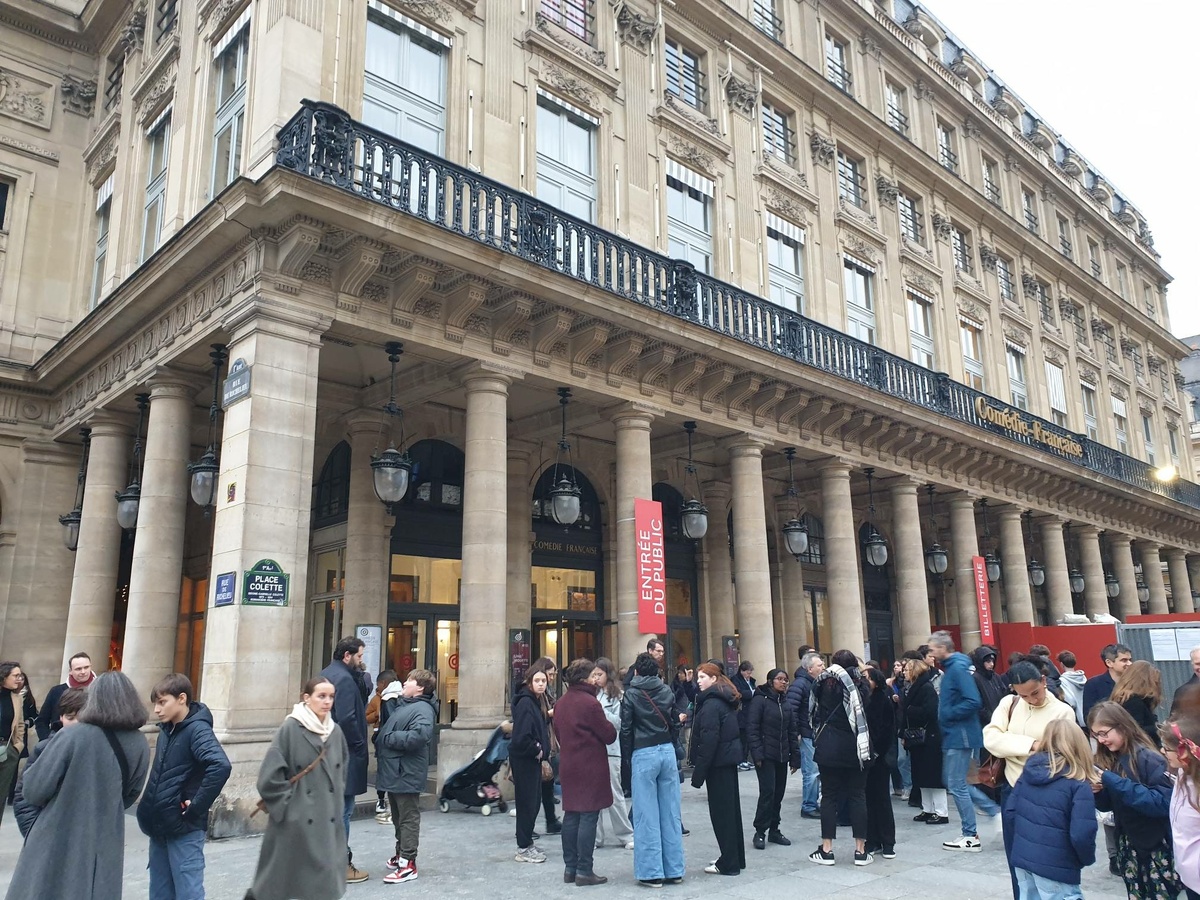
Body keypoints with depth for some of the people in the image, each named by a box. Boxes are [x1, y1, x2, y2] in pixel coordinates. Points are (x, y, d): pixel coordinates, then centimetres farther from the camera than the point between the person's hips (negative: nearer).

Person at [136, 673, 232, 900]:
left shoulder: (196, 730, -17)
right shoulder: (166, 730, 9)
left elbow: (221, 766, -33)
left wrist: (195, 808, -25)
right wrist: (148, 800, 6)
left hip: (184, 829, -8)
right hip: (160, 826, 8)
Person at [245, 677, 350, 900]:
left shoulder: (335, 731, 5)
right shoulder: (290, 728, -12)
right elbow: (270, 774, -14)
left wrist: (336, 802, 11)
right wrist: (286, 804, -10)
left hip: (328, 820, 5)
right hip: (295, 820, -5)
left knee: (325, 880, 6)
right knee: (280, 877, 6)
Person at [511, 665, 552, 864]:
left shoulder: (535, 701, 12)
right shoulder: (525, 702, -19)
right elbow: (521, 736, -26)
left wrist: (542, 754, 6)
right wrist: (537, 752, -13)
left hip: (532, 758, 9)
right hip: (523, 759, -9)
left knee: (534, 801, 15)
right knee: (527, 802, -1)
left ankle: (526, 843, 27)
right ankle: (524, 848, 10)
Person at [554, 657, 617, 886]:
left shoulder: (561, 703, 8)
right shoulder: (589, 702, -16)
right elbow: (609, 735, -11)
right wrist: (609, 727, 8)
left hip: (568, 765, 8)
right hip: (590, 767, -8)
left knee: (571, 815, 13)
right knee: (588, 817, -2)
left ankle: (569, 868, 19)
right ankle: (584, 870, 2)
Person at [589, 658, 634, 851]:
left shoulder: (617, 696, -3)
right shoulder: (592, 695, 8)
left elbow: (619, 722, -11)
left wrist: (600, 710, -17)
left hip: (610, 750, -4)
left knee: (614, 793, 5)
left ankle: (626, 835, 18)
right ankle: (595, 836, 18)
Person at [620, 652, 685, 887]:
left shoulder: (631, 694, -4)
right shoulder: (666, 691, 6)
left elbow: (626, 729, -4)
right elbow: (674, 722, 8)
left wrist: (628, 757, 5)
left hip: (643, 754, -4)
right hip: (667, 751, 4)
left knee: (647, 815, 1)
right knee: (670, 812, 8)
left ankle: (652, 872, 4)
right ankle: (673, 870, 13)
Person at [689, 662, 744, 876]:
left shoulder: (711, 704, -17)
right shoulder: (725, 701, 12)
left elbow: (708, 740, -22)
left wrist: (699, 771, -19)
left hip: (717, 761, -10)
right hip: (729, 757, 10)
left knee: (720, 811, -2)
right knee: (731, 808, 15)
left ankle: (728, 863, 4)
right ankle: (736, 858, 25)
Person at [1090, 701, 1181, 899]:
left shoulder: (1148, 759, -18)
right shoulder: (1109, 759, 1)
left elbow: (1163, 803, -27)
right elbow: (1107, 805, 9)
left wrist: (1112, 781, -29)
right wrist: (1097, 792, -14)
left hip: (1158, 848, -6)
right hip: (1128, 846, 6)